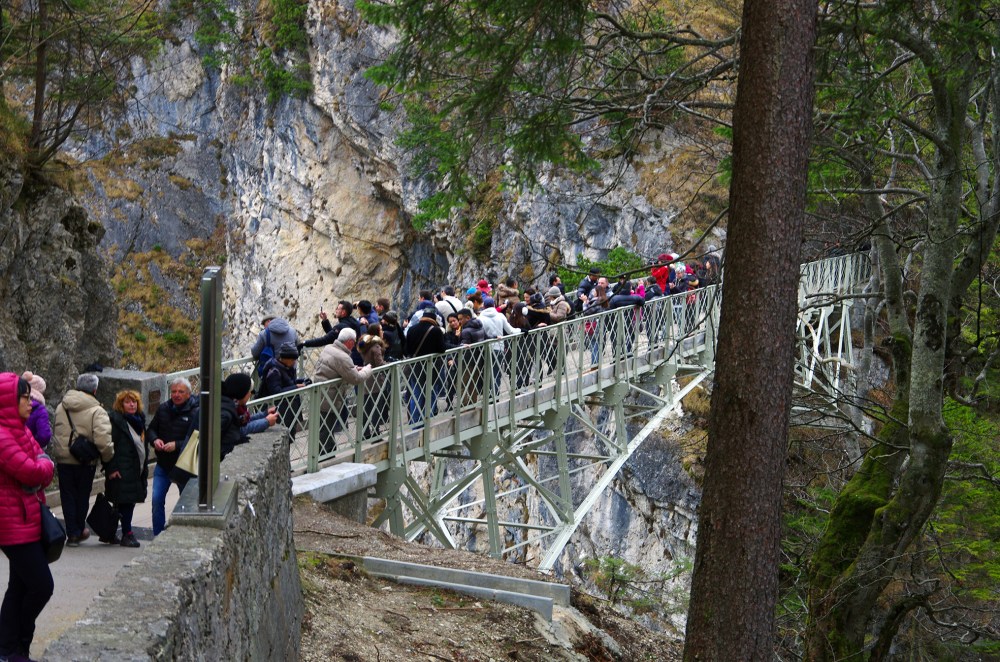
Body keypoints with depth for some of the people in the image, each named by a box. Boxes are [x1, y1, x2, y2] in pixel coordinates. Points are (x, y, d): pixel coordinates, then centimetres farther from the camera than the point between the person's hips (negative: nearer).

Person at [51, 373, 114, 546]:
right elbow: (103, 439, -24)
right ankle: (79, 530, 28)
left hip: (63, 459, 3)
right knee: (82, 496, 15)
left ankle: (73, 533, 8)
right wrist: (108, 457, -10)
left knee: (68, 496, 10)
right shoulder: (96, 411, -14)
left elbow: (57, 433, 7)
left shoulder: (61, 407, 3)